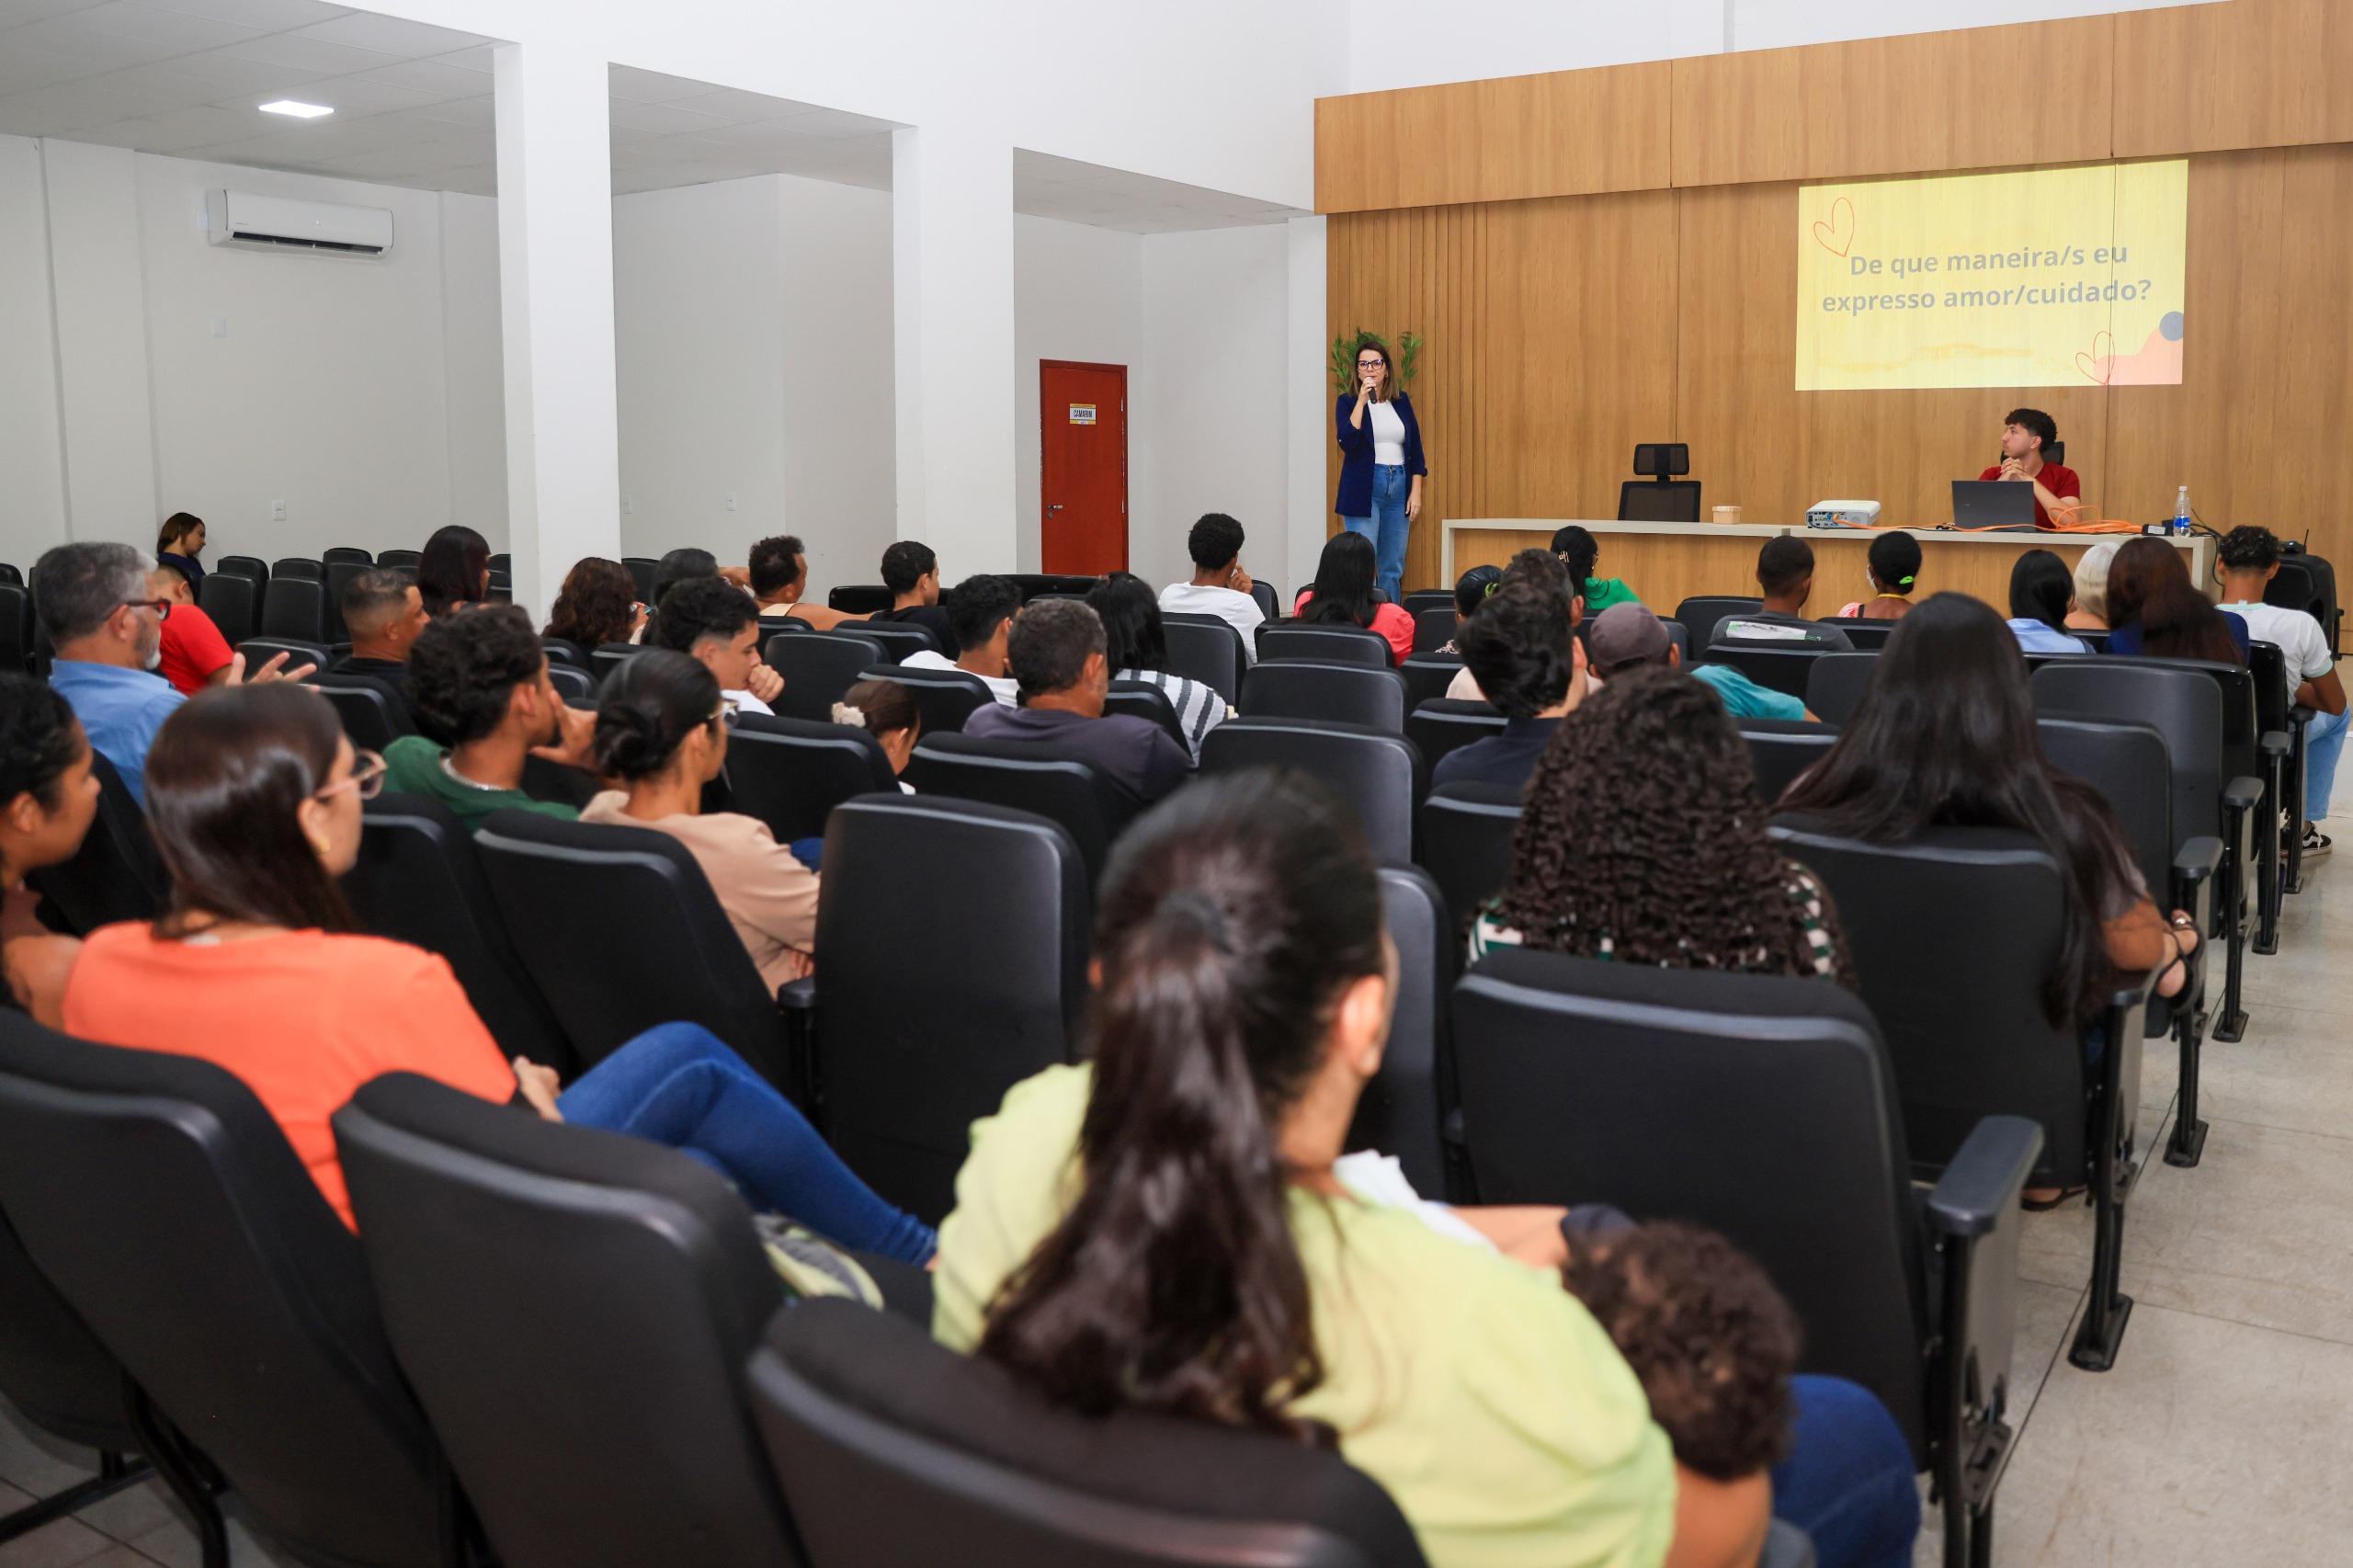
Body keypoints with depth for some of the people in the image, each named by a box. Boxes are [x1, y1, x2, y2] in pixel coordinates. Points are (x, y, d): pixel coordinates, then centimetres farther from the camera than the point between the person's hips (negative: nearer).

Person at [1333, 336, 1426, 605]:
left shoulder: (1401, 401, 10)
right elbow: (1347, 441, -16)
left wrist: (1416, 491, 2)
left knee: (1394, 567, 6)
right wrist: (1362, 400, -18)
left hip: (1399, 487, 4)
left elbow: (1415, 448, 10)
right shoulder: (1348, 401, 0)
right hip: (1363, 489, -4)